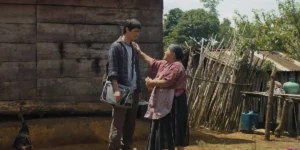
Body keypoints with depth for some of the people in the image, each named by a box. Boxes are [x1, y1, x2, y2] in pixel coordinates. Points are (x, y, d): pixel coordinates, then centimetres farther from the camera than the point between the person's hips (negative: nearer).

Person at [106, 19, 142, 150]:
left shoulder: (134, 48, 16)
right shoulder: (116, 46, -6)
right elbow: (112, 69, -14)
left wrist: (138, 89, 14)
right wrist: (116, 89, -22)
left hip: (134, 91, 7)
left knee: (131, 123, 11)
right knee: (118, 123, -5)